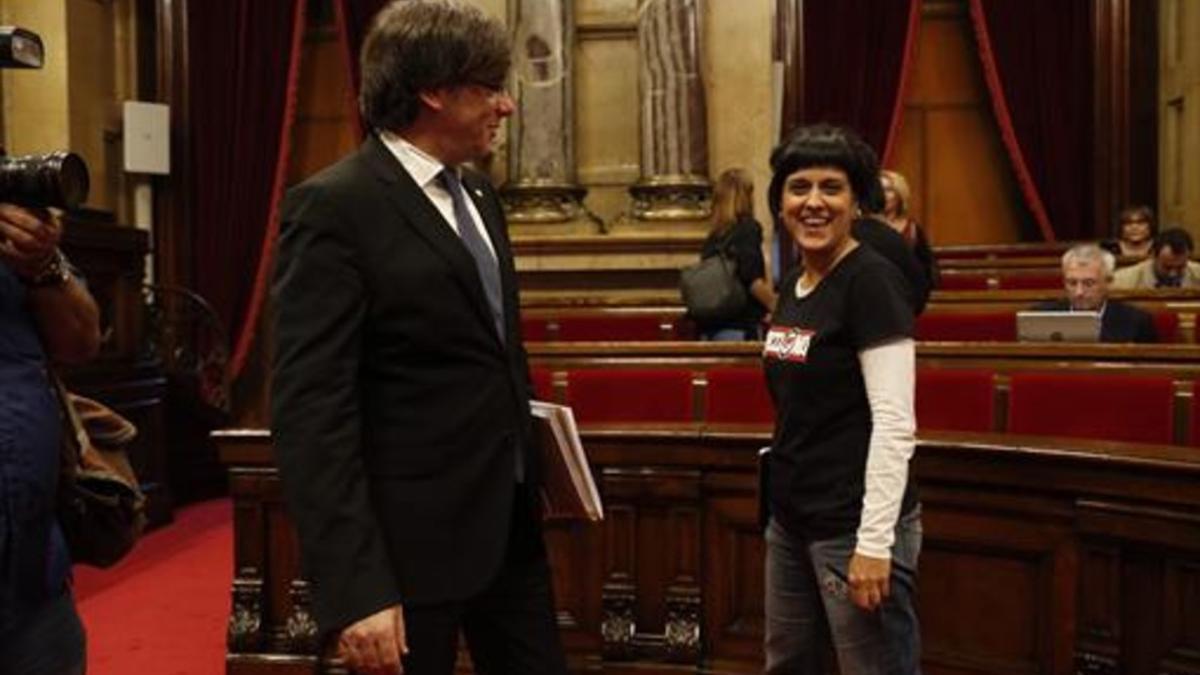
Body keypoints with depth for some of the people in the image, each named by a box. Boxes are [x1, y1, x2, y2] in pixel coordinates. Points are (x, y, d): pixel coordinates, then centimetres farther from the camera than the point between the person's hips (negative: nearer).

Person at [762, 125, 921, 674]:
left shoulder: (872, 281, -14)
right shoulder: (792, 285, 9)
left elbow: (894, 423, -19)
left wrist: (874, 543, -21)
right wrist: (777, 497, 18)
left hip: (853, 524, -8)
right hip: (791, 519, 8)